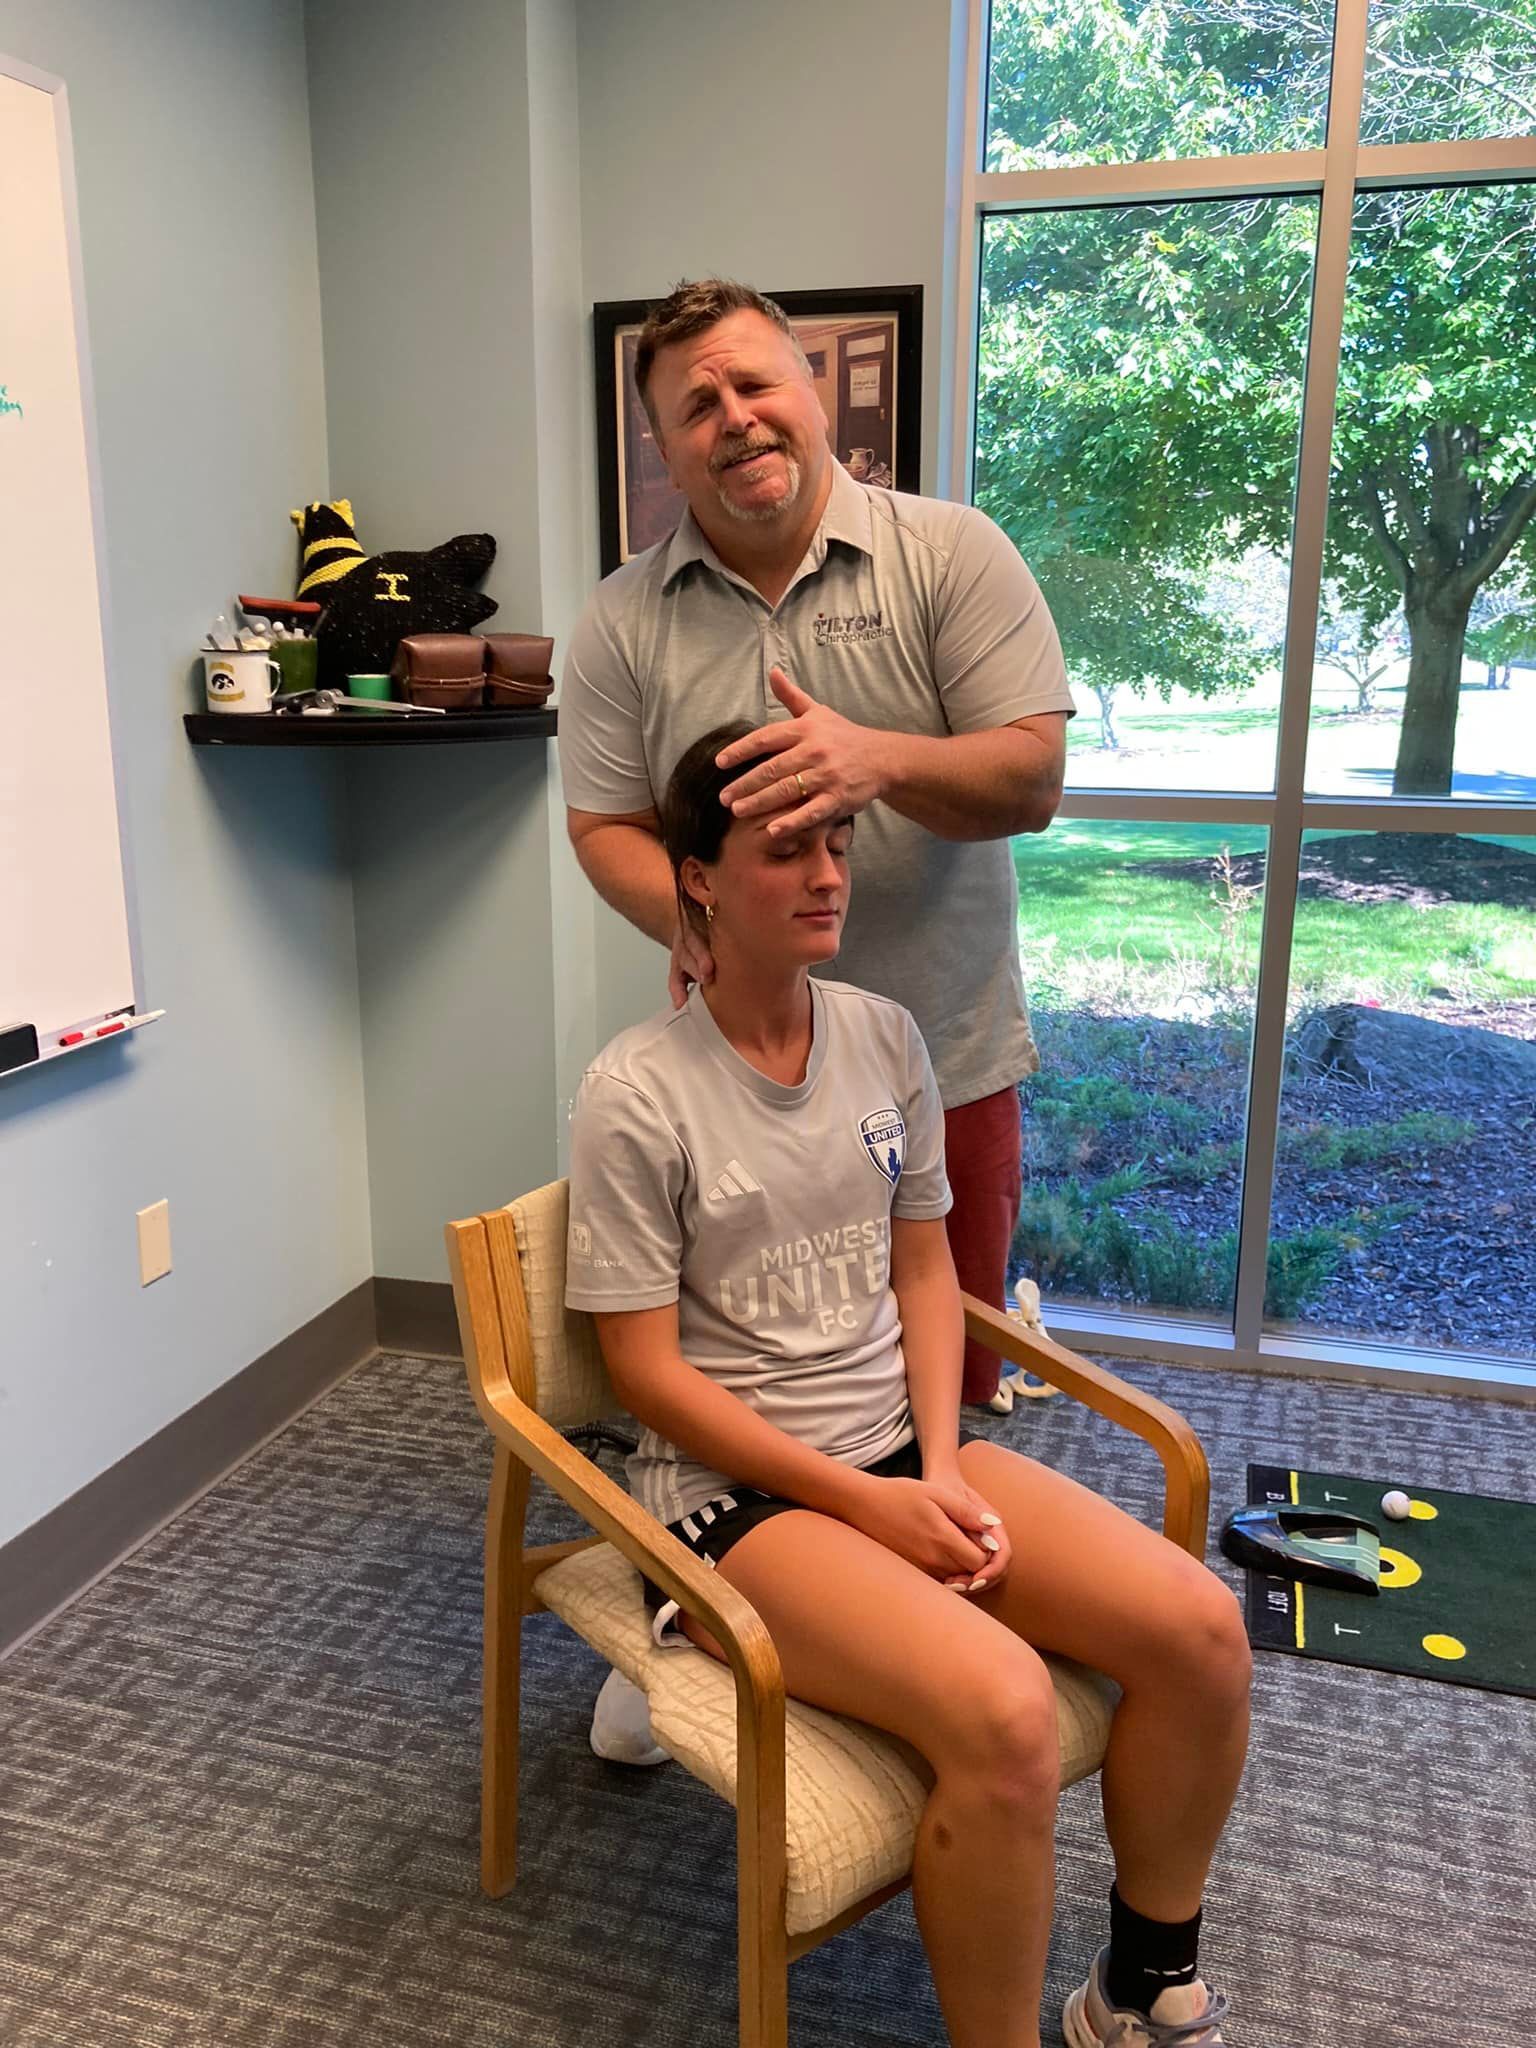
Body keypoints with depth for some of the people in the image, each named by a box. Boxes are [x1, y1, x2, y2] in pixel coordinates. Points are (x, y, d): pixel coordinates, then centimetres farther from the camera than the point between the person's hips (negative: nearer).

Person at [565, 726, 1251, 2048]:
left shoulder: (886, 1036, 3)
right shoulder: (636, 1094, -14)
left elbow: (925, 1267, 8)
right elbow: (647, 1368, -12)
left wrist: (941, 1466, -6)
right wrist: (867, 1502, -15)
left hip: (906, 1448, 6)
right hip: (737, 1488, -5)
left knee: (1201, 1629, -11)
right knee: (1004, 1711, -29)